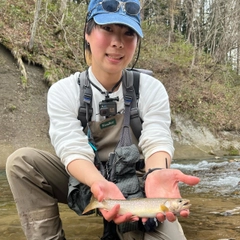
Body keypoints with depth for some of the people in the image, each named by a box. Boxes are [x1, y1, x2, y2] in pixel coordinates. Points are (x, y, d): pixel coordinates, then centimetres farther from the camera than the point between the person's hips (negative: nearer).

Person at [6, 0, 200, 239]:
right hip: (84, 181, 0)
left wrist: (157, 174, -48)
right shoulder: (62, 92, -11)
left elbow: (157, 141, -22)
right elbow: (74, 150, -22)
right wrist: (100, 185, -46)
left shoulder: (151, 89, -9)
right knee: (22, 160, -22)